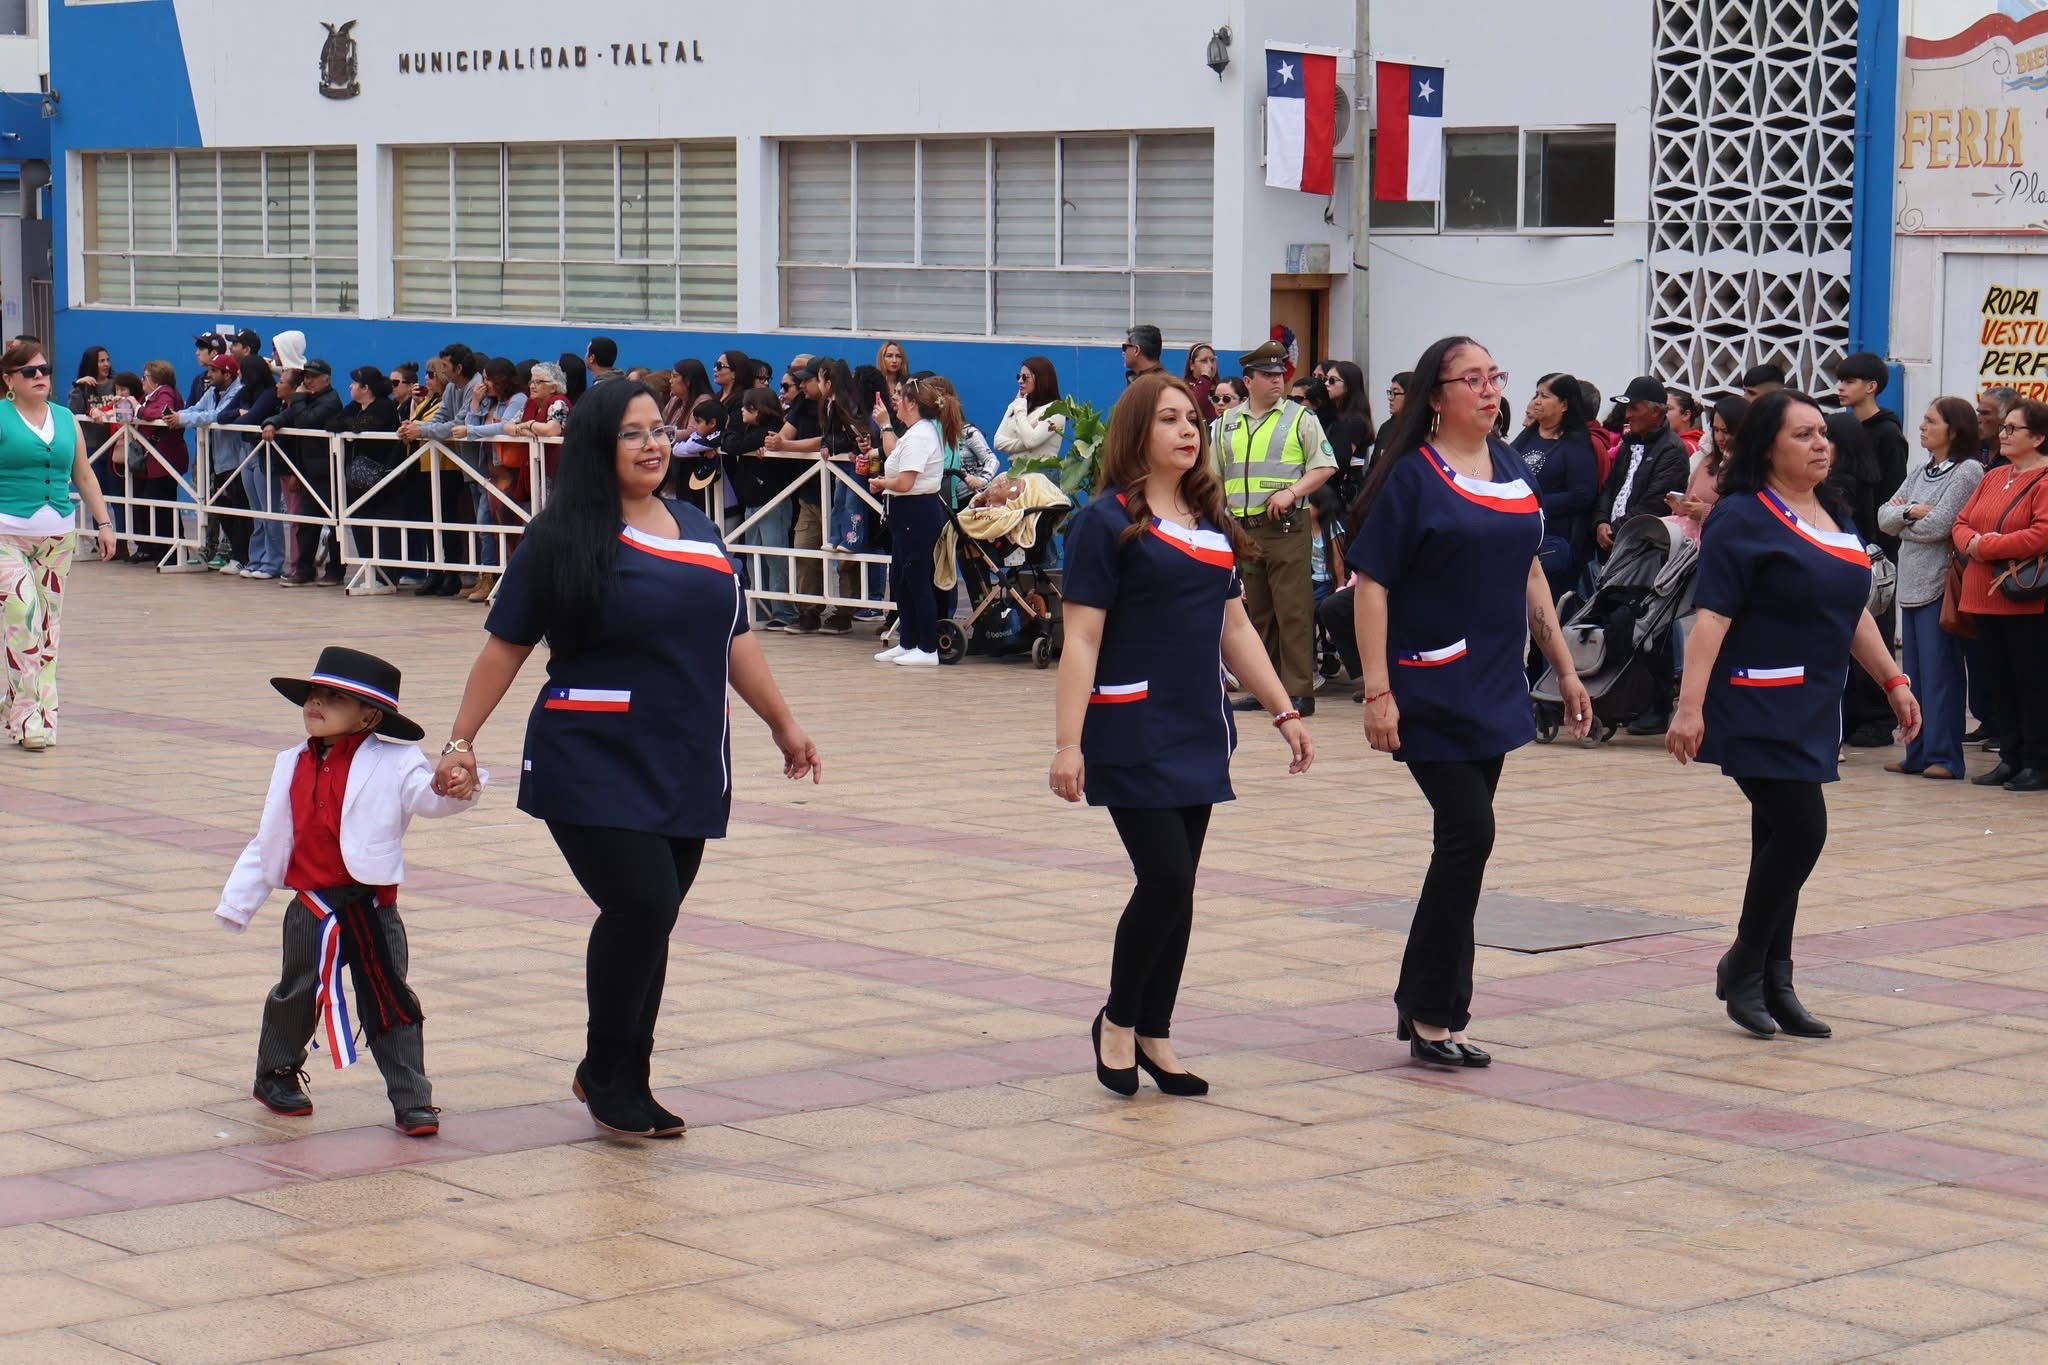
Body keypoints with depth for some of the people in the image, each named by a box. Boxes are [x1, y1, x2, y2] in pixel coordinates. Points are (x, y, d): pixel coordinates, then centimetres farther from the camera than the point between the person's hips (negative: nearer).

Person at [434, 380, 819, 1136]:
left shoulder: (697, 529, 13)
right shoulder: (563, 537, -3)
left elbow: (734, 639, 20)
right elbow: (505, 646, -2)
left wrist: (784, 724, 21)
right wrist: (461, 741, -5)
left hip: (686, 771, 5)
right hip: (596, 769, -5)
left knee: (649, 920, 7)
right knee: (642, 906, -16)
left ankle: (621, 1077, 22)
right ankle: (610, 1076, 3)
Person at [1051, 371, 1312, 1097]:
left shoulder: (1211, 521, 12)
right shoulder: (1106, 520, -8)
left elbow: (1235, 629, 17)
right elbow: (1081, 640, -12)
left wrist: (1285, 712, 13)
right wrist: (1069, 743, -17)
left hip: (1199, 735, 6)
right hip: (1132, 734, -6)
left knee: (1177, 887, 9)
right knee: (1164, 879, -10)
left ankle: (1154, 1033, 20)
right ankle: (1117, 1019, 11)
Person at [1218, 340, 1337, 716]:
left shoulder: (1300, 419, 3)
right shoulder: (1227, 423, 14)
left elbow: (1325, 467, -1)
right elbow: (1216, 477, 20)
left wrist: (1291, 492, -15)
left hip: (1286, 528, -4)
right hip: (1241, 530, 4)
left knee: (1293, 611, -8)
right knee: (1255, 611, 10)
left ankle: (1299, 690, -7)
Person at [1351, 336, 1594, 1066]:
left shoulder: (1511, 469, 10)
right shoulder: (1411, 477, -9)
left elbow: (1529, 574, 18)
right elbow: (1370, 583, -12)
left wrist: (1564, 668, 17)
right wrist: (1377, 690, -17)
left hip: (1495, 693, 7)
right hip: (1432, 696, -6)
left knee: (1465, 843, 9)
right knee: (1469, 832, -10)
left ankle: (1435, 1007, 17)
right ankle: (1431, 1013, 0)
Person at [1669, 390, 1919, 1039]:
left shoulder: (1835, 518, 14)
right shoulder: (1743, 518, -10)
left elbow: (1854, 614, 23)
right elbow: (1712, 617, -17)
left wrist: (1892, 680, 18)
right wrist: (1690, 706, -24)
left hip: (1814, 712, 8)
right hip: (1759, 711, -8)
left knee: (1782, 841, 10)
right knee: (1800, 832, -13)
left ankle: (1773, 985, 16)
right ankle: (1742, 967, 4)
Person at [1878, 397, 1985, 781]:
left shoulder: (1968, 472, -7)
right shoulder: (1920, 473, 17)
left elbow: (1941, 524, -16)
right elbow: (1884, 516, 9)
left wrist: (1903, 522, 0)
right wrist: (1912, 511, -10)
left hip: (1941, 584, -8)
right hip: (1911, 583, 8)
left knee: (1940, 672, -6)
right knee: (1915, 673, 10)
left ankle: (1944, 756, -2)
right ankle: (1918, 753, 15)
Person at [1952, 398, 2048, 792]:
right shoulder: (1993, 478, 16)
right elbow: (1961, 524, 16)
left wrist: (1987, 545, -16)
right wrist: (1971, 543, -7)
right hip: (1986, 598, 8)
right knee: (1999, 682, 11)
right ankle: (2010, 758, 19)